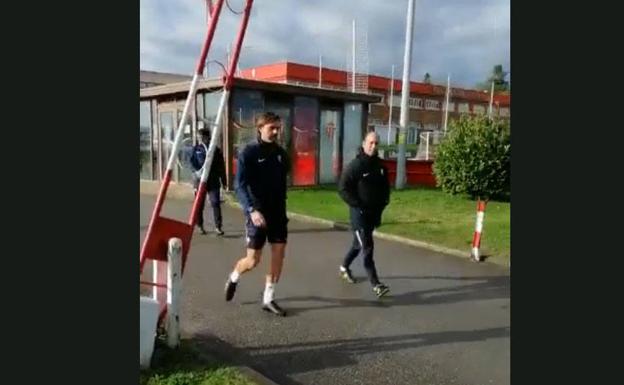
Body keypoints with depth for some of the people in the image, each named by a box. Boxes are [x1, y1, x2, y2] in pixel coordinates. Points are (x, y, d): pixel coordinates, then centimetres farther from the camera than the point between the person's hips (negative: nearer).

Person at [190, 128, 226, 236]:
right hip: (200, 180, 0)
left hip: (213, 181, 0)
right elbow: (192, 162, 1)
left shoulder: (216, 149, 7)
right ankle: (200, 225, 24)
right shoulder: (196, 149, 5)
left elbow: (221, 165, 9)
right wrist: (198, 171, -17)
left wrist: (223, 180, 8)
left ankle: (218, 226, -2)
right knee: (199, 204, 9)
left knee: (216, 203, -6)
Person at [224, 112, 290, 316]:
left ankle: (268, 299, 15)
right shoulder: (249, 152, -11)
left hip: (278, 212, 5)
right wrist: (252, 210, -30)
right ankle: (233, 278, 34)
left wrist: (282, 209, 13)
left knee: (279, 253, 2)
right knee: (253, 259, 1)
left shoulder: (280, 153, 6)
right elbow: (239, 185, -17)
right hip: (257, 213, -5)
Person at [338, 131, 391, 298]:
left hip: (374, 213, 7)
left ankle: (344, 267, 41)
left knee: (359, 244, 19)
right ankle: (376, 284, -8)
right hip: (359, 213, -7)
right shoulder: (355, 165, -12)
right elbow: (343, 189, -14)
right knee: (367, 247, -10)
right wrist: (358, 206, -17)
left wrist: (382, 203, 4)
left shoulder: (380, 166, 7)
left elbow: (385, 187, 19)